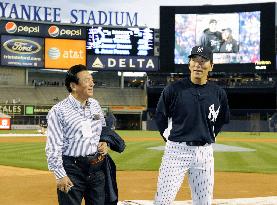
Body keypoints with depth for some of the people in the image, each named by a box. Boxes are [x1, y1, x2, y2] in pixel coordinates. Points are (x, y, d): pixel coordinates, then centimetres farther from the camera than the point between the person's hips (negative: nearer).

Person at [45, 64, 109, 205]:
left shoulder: (95, 105, 9)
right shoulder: (58, 111, -11)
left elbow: (104, 129, 25)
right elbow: (53, 148, -13)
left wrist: (105, 143, 4)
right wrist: (60, 175, -17)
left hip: (97, 167, 6)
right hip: (72, 169, -6)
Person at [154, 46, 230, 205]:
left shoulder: (218, 93, 4)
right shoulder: (174, 89, -4)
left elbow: (222, 119, 21)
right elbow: (160, 116, 9)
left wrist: (210, 136, 13)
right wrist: (169, 137, 6)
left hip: (205, 152, 3)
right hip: (177, 150, -3)